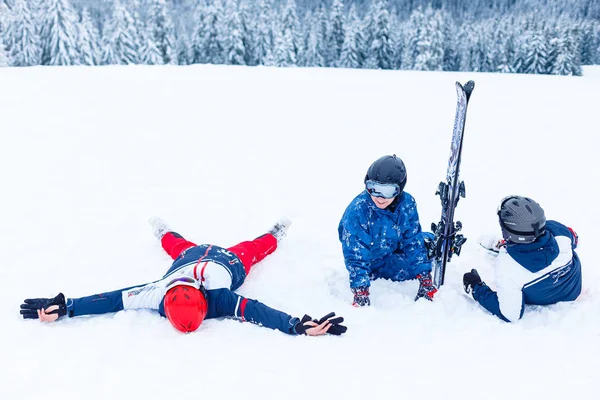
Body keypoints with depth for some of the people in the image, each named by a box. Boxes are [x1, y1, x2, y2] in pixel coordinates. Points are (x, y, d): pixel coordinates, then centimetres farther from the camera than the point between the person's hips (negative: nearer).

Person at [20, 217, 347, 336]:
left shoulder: (219, 297, -48)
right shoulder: (158, 295, -41)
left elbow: (256, 311, -55)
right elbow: (114, 299, -38)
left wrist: (299, 326, -66)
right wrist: (62, 308, -41)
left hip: (229, 261, -2)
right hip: (191, 258, 2)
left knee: (251, 250, 31)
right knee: (181, 246, 37)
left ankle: (276, 232, 60)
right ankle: (163, 232, 70)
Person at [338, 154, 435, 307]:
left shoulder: (407, 203, -20)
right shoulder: (357, 210, -33)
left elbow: (414, 242, -12)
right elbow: (355, 255, -31)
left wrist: (425, 279, -16)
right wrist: (361, 294, -38)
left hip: (395, 250, 4)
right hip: (370, 261, -4)